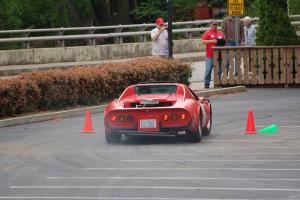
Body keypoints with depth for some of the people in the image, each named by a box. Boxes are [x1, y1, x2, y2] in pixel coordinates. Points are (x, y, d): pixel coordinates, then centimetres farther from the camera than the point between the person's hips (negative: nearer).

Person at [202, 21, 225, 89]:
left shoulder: (220, 33, 17)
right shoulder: (207, 33, 3)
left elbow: (223, 40, 23)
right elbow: (203, 41, -6)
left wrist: (222, 42, -1)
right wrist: (212, 41, -16)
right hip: (210, 55, -4)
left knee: (219, 70, 4)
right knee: (208, 70, -6)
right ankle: (206, 83, 0)